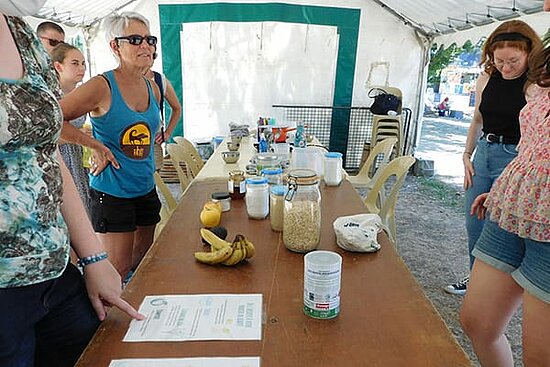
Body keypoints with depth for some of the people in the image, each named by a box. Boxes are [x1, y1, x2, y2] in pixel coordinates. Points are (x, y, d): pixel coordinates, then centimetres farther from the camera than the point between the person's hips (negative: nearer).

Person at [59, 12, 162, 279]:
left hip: (146, 189, 7)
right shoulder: (102, 86, -15)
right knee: (117, 272, 0)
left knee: (143, 262, 19)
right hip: (112, 193, -7)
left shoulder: (152, 89, 6)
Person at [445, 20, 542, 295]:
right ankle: (475, 280, 34)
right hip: (483, 154, 6)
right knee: (473, 226, 14)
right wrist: (466, 156, 11)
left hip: (514, 160, -6)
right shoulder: (486, 80, 5)